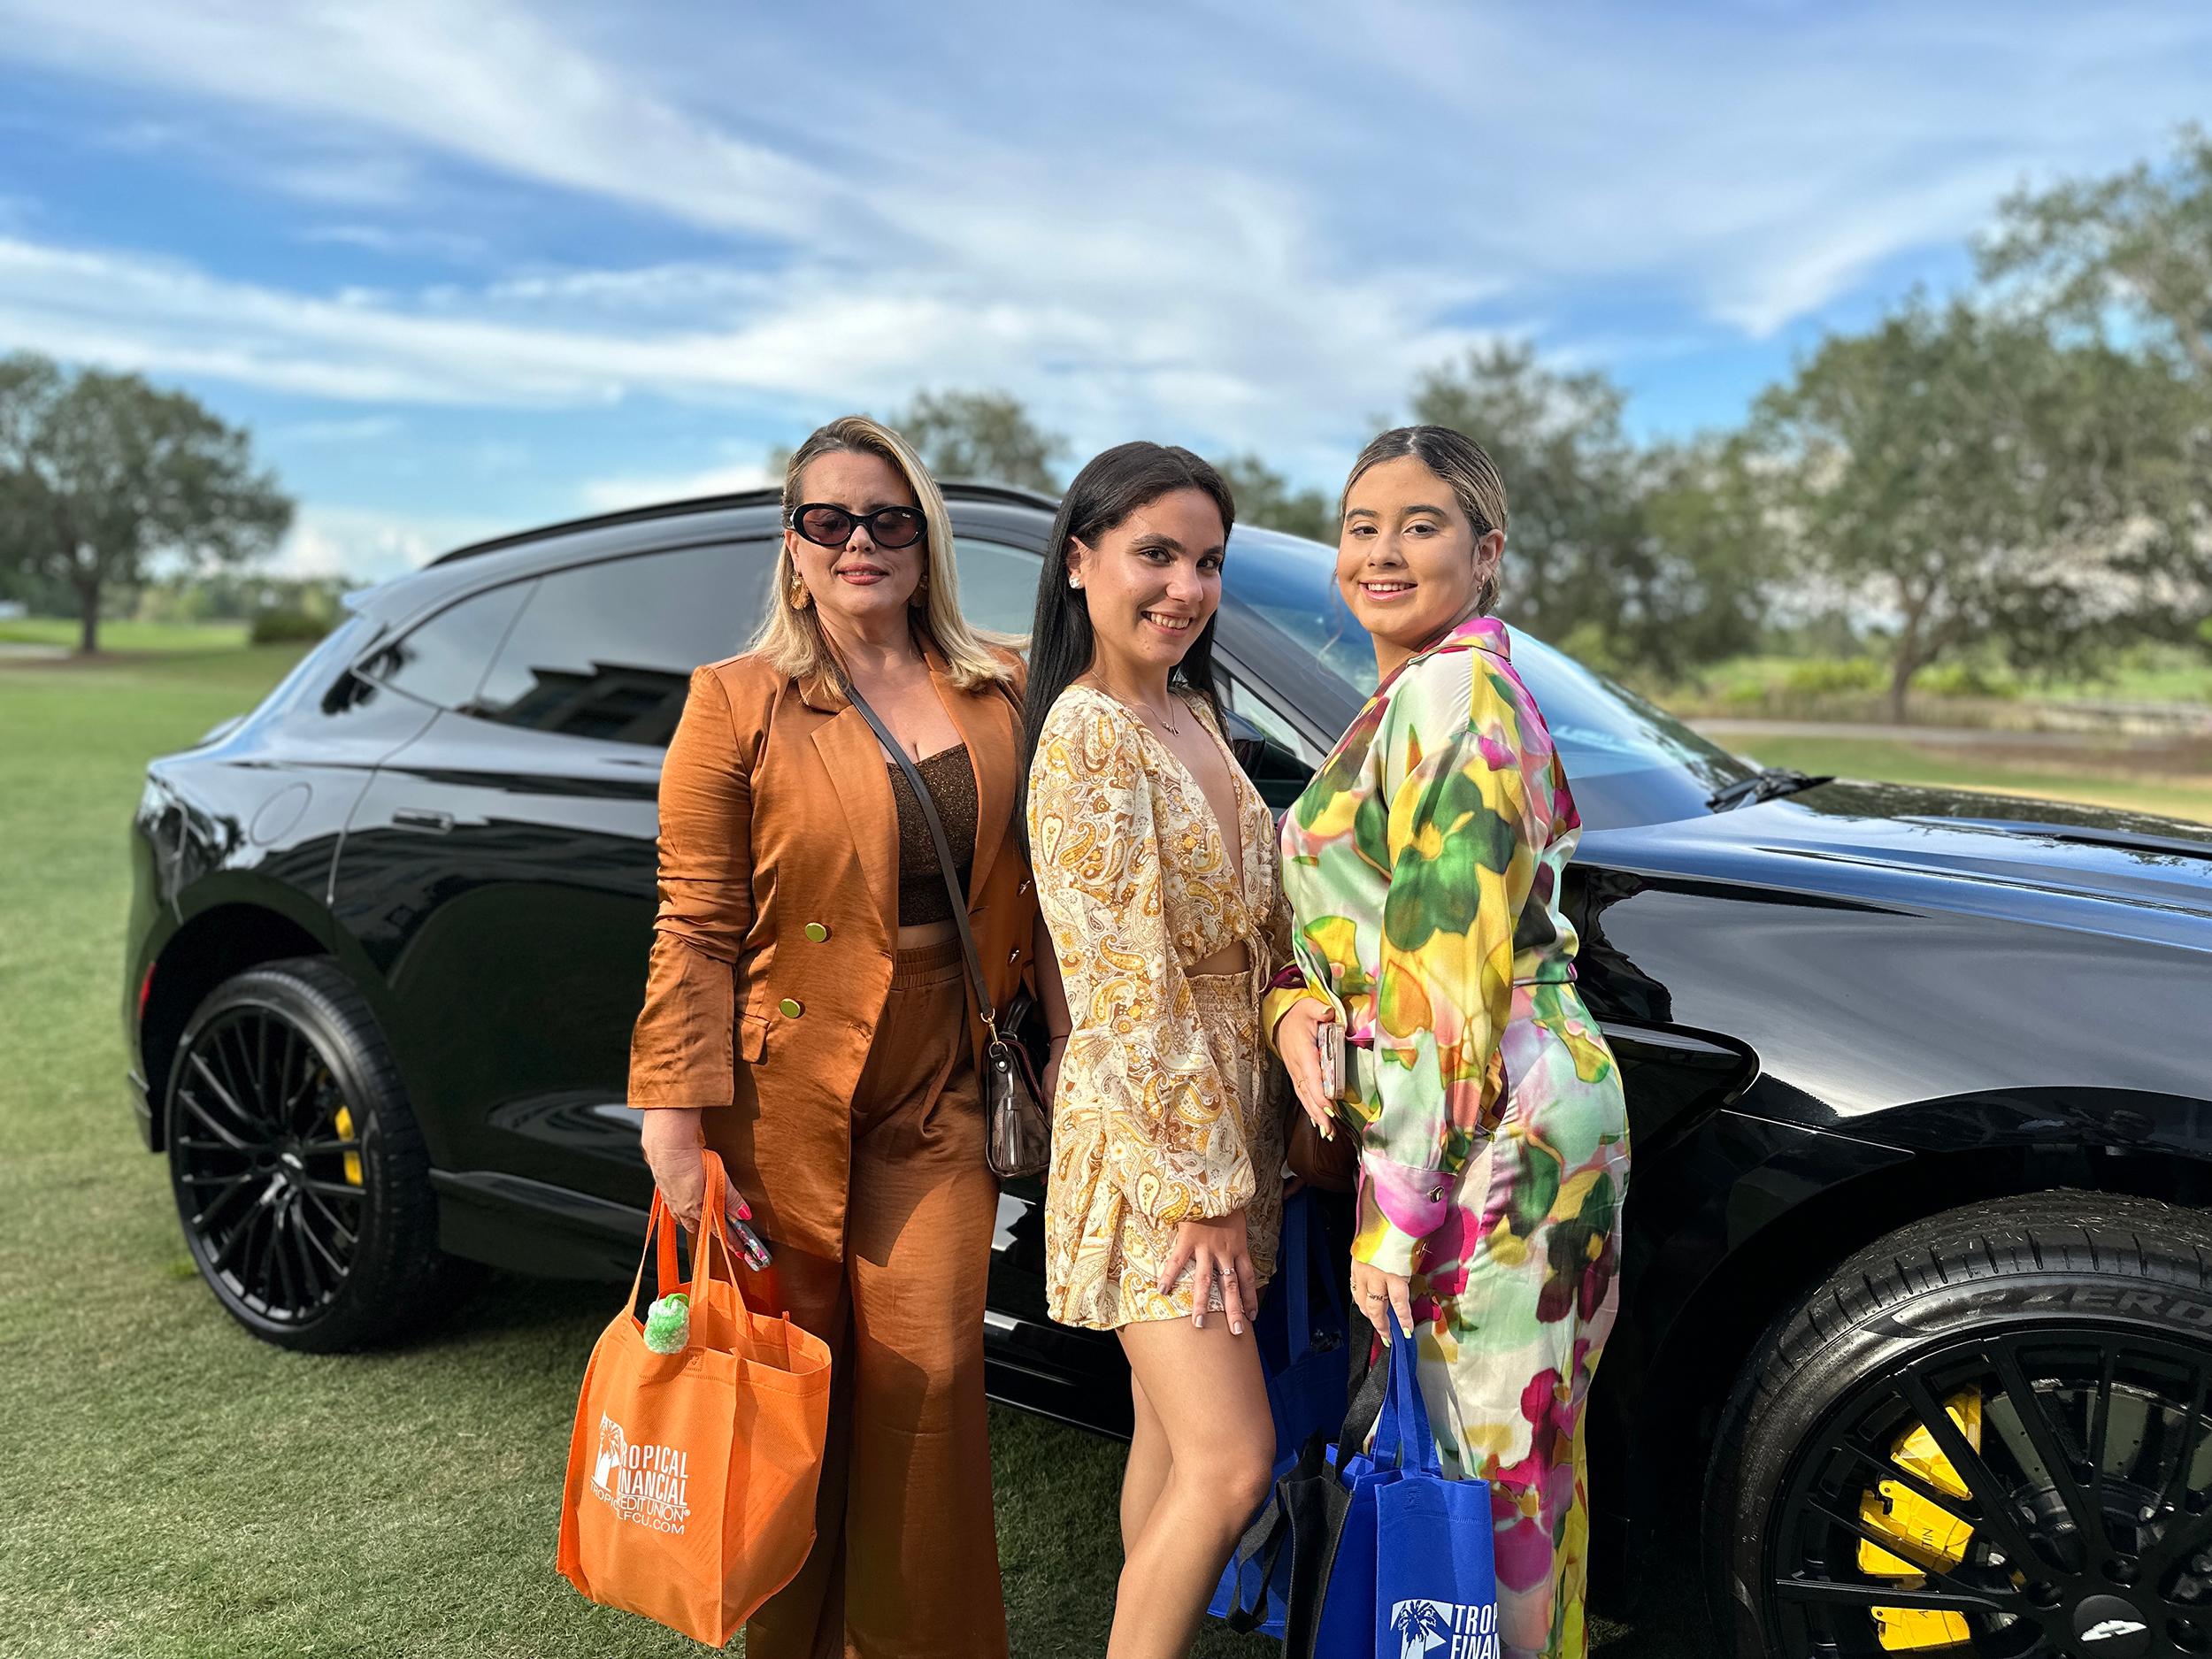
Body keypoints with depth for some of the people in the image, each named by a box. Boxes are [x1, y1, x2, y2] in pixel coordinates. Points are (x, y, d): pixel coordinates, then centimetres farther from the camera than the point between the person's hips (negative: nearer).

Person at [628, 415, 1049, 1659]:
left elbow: (1031, 891, 13)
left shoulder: (1003, 693, 6)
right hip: (785, 1095, -2)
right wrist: (677, 1117, -11)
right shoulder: (739, 702, -3)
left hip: (940, 1098, 2)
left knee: (929, 1375, 2)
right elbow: (696, 929, -6)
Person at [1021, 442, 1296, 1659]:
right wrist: (1200, 1187, -17)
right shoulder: (1087, 735, -17)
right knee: (1229, 1463, -7)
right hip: (1146, 1142, -8)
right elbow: (1127, 990, -19)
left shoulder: (1192, 713, 10)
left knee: (1173, 1432, 17)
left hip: (1230, 1114, 8)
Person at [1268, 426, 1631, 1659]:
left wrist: (1395, 1215, -18)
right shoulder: (1408, 700, 15)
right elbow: (1359, 908, 16)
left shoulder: (1450, 692, -15)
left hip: (1489, 1137, -9)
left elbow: (1446, 969, -20)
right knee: (1526, 1447, 20)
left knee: (1488, 1457, 4)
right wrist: (1300, 1001, -6)